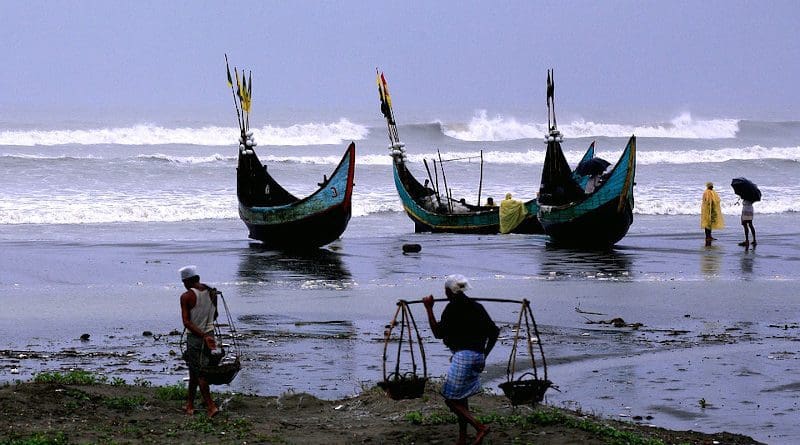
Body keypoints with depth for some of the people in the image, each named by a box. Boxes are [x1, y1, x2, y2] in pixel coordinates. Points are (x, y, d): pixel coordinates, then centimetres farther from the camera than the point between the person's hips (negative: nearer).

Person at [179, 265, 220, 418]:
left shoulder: (186, 296, -12)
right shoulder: (212, 292, 3)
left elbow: (186, 322, -19)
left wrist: (203, 336, -22)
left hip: (194, 336, -6)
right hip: (210, 334, 6)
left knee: (199, 373, -2)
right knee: (194, 371, 17)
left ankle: (211, 406, -11)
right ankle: (189, 405, 25)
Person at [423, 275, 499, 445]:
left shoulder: (453, 307, -8)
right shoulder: (476, 307, 14)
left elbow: (438, 333, -10)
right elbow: (494, 331, 13)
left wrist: (429, 309, -7)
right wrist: (484, 355, 20)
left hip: (463, 355, -8)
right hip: (478, 356, 8)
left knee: (450, 399, -1)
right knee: (461, 397, 18)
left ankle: (480, 427, -13)